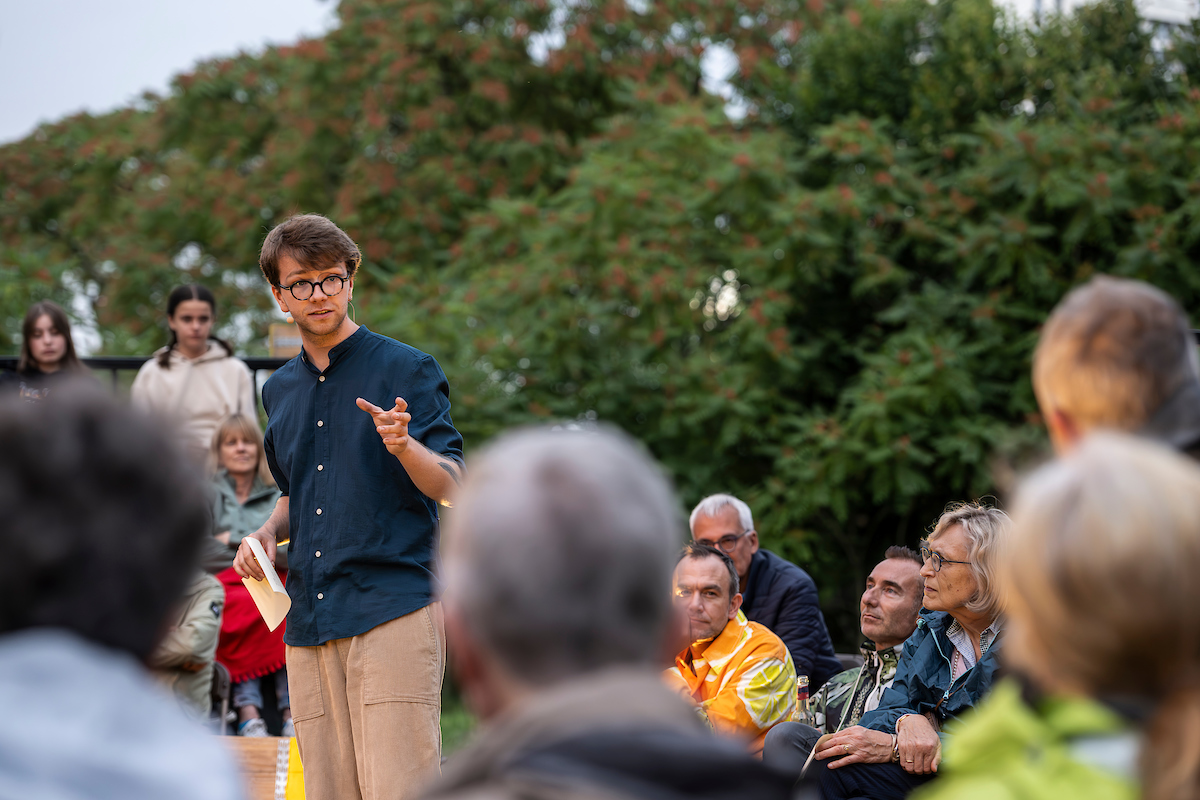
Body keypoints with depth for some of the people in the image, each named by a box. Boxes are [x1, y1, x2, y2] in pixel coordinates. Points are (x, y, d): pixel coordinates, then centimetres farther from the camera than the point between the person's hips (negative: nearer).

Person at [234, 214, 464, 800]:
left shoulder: (407, 369, 0)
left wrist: (404, 446, -26)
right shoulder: (279, 391, 19)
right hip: (309, 615, 6)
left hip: (394, 605, -6)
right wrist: (270, 531, 11)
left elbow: (450, 487, -6)